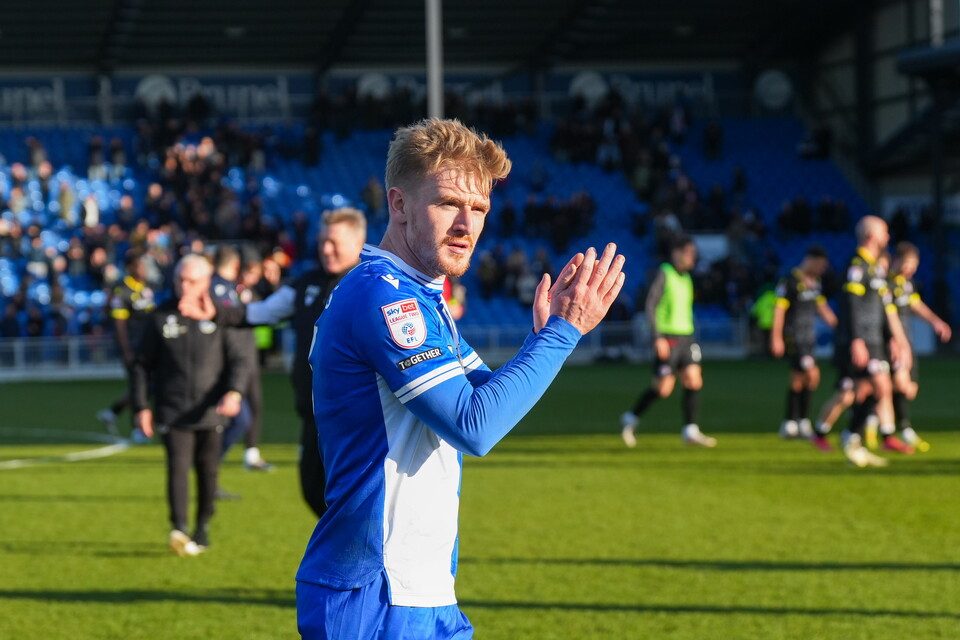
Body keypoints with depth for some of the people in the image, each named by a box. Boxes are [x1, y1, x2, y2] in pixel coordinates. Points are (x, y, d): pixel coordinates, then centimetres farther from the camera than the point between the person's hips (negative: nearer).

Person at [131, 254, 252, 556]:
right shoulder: (161, 318, 5)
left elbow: (240, 359, 0)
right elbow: (142, 365, 11)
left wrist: (234, 392, -18)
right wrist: (141, 406, 4)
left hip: (210, 414, 1)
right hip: (173, 414, -1)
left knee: (208, 470, 9)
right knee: (178, 466, -16)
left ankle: (202, 529, 24)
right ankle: (179, 529, -27)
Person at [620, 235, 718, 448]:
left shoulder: (687, 278, 13)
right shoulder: (664, 274, -10)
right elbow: (650, 305, -14)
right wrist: (658, 338, -20)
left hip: (686, 337, 7)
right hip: (667, 339, -7)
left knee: (694, 381, -4)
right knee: (663, 388, -3)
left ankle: (690, 431, -1)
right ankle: (631, 419, 16)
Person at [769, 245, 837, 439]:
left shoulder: (815, 281, 12)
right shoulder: (791, 281, -14)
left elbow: (822, 306, 23)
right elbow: (779, 309, -14)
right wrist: (777, 338, -17)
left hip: (808, 337, 9)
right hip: (793, 338, -9)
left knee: (798, 380, 10)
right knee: (812, 374, -16)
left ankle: (789, 425, 16)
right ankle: (803, 421, -9)